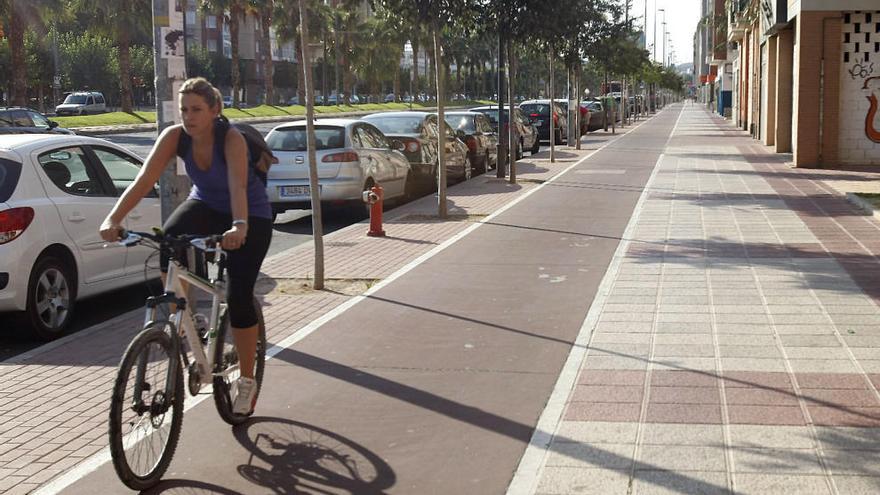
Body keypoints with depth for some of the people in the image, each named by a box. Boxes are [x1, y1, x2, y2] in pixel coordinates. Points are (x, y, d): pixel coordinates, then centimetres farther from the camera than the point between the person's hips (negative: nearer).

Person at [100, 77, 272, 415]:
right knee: (168, 238, -30)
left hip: (250, 215, -4)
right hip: (206, 204, 4)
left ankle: (246, 382, 5)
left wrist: (240, 226, -65)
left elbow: (238, 186, -46)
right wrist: (113, 219, -43)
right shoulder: (174, 136, -19)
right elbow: (145, 179, -29)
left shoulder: (232, 139, -31)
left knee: (239, 297, -12)